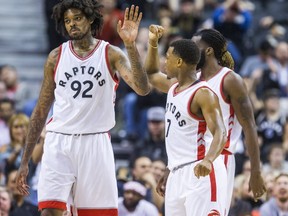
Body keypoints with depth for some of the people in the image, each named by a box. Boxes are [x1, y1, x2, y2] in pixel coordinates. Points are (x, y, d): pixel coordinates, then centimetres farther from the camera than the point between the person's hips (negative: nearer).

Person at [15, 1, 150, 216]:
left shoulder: (111, 54, 0)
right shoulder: (56, 57, 7)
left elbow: (143, 89, -17)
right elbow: (41, 111, 12)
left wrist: (131, 45, -27)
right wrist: (25, 161, 9)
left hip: (95, 143, -1)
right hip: (59, 143, 1)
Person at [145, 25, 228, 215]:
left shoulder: (203, 94, -13)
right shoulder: (174, 87, 14)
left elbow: (220, 133, -24)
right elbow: (151, 74, 37)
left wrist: (208, 160, -42)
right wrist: (153, 44, 24)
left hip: (200, 173, -9)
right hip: (177, 174, 9)